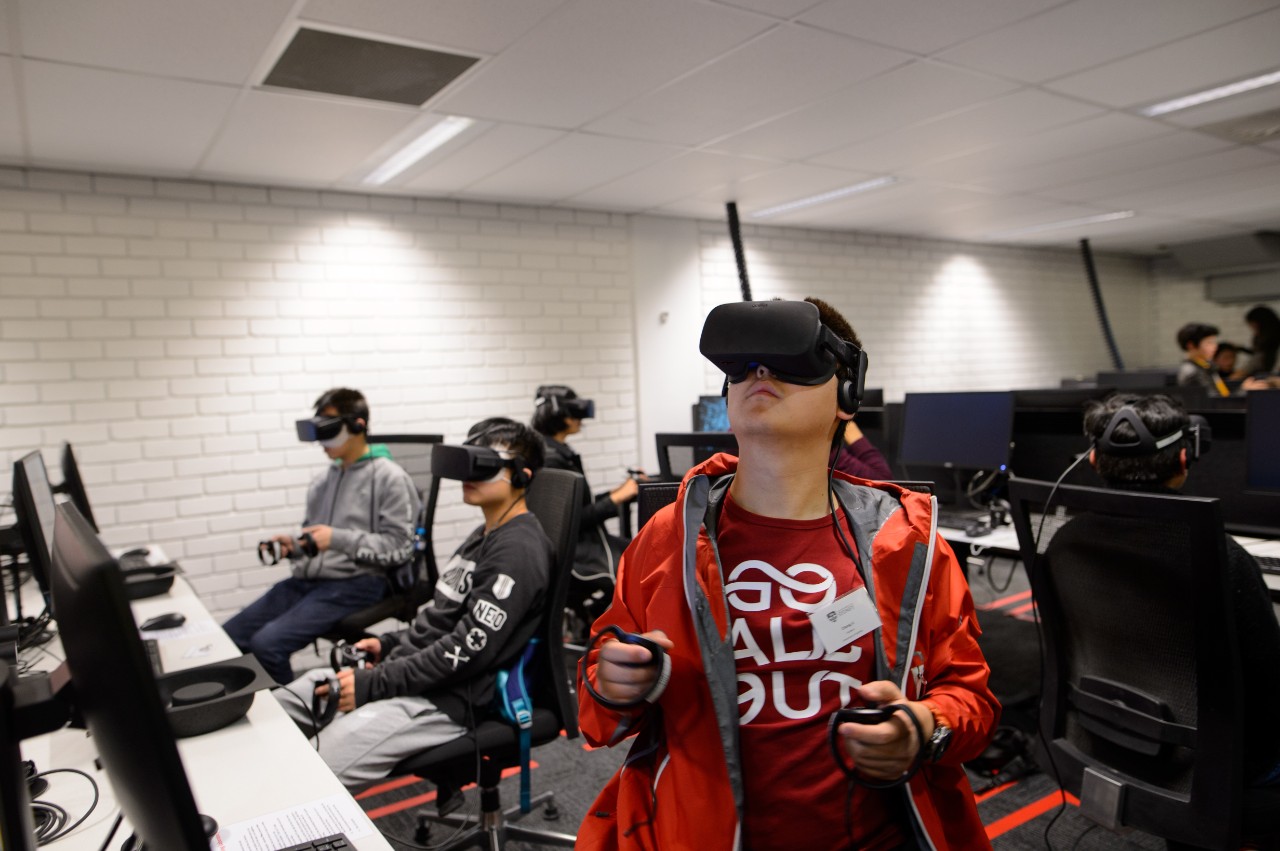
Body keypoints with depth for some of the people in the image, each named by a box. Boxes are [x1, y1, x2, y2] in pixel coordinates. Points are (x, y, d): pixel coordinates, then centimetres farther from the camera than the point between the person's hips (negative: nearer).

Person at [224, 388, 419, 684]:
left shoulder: (390, 478, -6)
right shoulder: (325, 479, 16)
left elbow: (399, 547, -12)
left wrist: (338, 539, -19)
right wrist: (291, 546, 2)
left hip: (356, 583, -8)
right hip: (306, 579, 8)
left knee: (267, 644, -23)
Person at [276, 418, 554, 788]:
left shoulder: (518, 551, -17)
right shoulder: (485, 535, 14)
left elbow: (467, 651, -21)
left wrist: (374, 685, -17)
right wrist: (389, 645, 10)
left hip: (450, 696, -10)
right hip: (416, 668, 10)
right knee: (276, 706, 7)